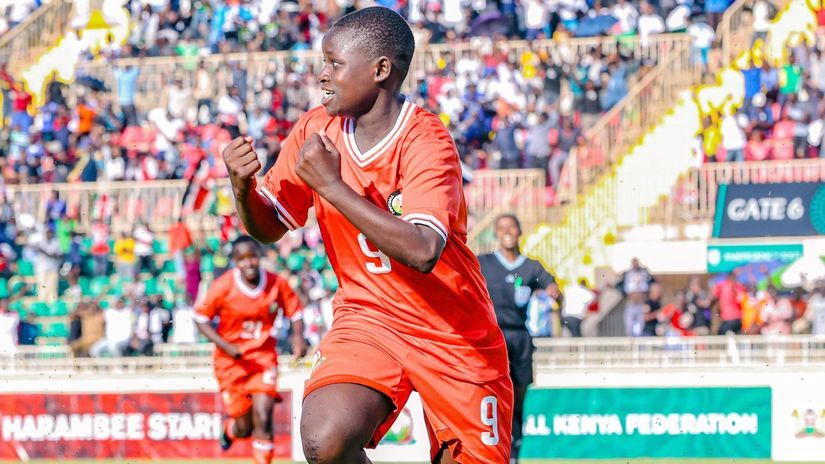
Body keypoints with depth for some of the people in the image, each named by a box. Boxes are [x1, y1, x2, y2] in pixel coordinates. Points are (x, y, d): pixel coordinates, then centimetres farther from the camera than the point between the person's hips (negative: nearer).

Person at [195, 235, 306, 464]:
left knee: (262, 419, -16)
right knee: (244, 428, 4)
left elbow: (295, 312, 7)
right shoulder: (223, 286, -14)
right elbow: (201, 319, -6)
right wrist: (227, 347, -17)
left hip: (263, 357, 1)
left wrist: (298, 337, -12)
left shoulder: (277, 284, -8)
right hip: (231, 360, -1)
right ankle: (230, 429, 43)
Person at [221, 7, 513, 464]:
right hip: (367, 318, 3)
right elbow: (268, 227, 7)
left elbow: (422, 251, -34)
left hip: (452, 331, -3)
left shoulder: (426, 143, -19)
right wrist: (243, 186, -15)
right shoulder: (317, 130, -3)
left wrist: (330, 185, -31)